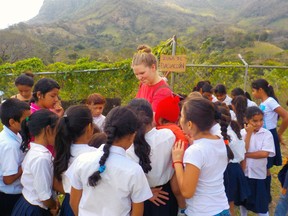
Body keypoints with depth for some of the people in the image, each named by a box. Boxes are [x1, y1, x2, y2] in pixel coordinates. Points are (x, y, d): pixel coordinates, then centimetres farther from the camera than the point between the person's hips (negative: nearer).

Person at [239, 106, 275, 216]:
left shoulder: (267, 134, -9)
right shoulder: (242, 132, -5)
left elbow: (265, 153, -18)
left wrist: (246, 155, -16)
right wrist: (249, 133, -19)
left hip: (258, 173, -2)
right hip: (244, 171, 2)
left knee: (261, 202, 6)